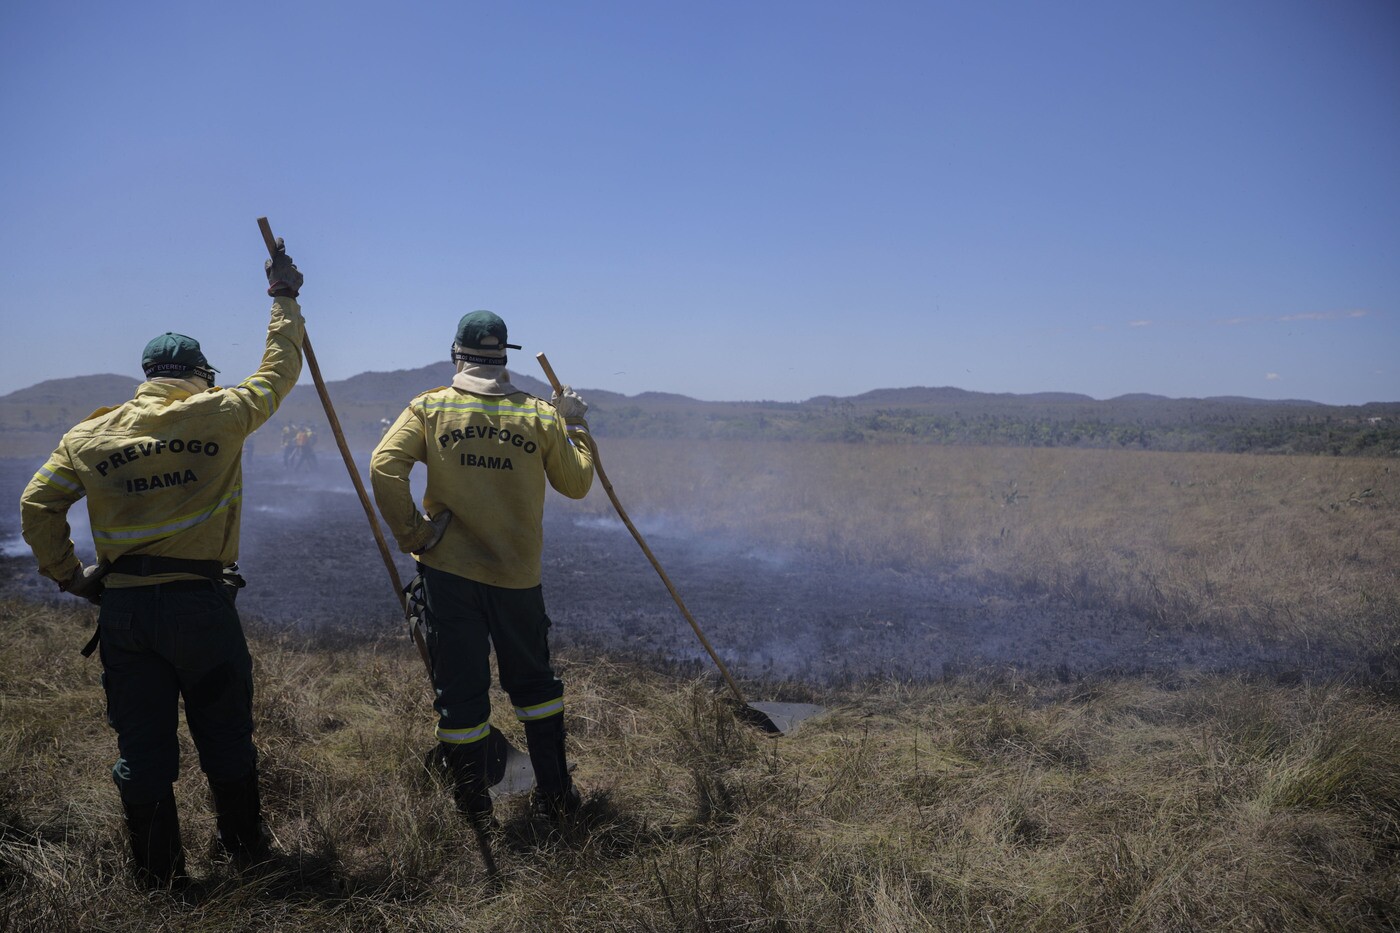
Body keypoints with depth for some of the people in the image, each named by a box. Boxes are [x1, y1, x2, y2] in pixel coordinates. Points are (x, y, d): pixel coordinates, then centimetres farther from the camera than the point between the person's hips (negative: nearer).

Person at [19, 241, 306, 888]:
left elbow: (37, 507, 5)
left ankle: (158, 873, 23)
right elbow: (279, 372, 9)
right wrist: (284, 299, 20)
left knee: (142, 746, 12)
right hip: (202, 601, -3)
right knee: (226, 739, 12)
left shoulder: (90, 434, 5)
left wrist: (65, 574, 15)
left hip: (123, 608, 3)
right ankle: (245, 851, 26)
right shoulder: (219, 414, -4)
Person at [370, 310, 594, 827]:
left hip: (448, 569, -1)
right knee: (533, 680, 18)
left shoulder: (429, 408, -2)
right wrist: (575, 425, 20)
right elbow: (577, 484, 8)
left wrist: (411, 533, -5)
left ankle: (473, 804, 18)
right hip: (518, 571, 1)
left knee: (459, 687, 10)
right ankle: (556, 790, 24)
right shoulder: (541, 415, 0)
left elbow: (383, 468, -14)